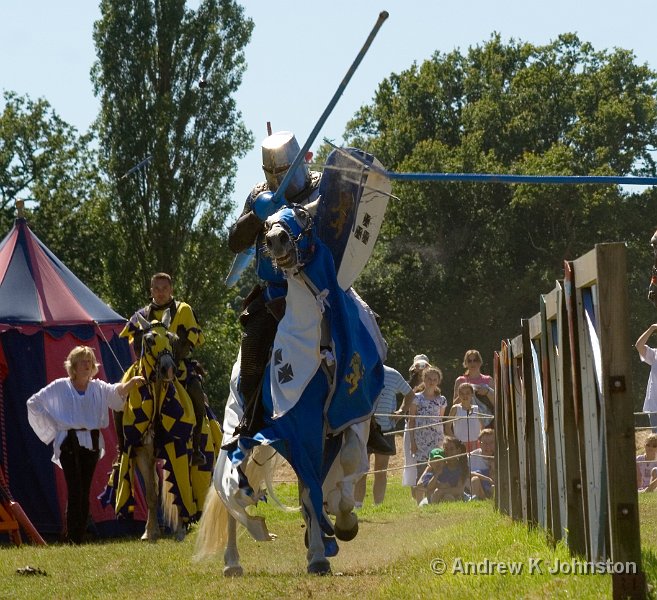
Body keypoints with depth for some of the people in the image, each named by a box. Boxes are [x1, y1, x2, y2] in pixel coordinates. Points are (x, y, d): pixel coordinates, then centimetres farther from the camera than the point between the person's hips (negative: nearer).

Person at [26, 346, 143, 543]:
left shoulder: (98, 387, 8)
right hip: (69, 442, -3)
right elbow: (33, 403, 5)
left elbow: (117, 392, -11)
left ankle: (80, 537, 11)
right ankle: (73, 539, -13)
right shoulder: (60, 386, 1)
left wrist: (131, 383, -33)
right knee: (75, 492, -12)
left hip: (91, 443, 3)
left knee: (84, 492, 6)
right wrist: (52, 427, 2)